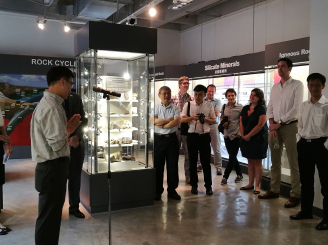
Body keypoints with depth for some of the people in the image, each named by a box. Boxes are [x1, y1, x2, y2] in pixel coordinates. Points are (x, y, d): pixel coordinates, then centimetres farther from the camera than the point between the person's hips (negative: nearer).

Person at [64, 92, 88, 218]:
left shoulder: (76, 97, 9)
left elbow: (83, 119, 8)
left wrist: (77, 136, -8)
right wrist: (66, 139, -11)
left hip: (76, 143, 3)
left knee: (75, 176, 8)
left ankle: (74, 207, 21)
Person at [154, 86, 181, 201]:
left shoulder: (175, 108, 6)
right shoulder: (156, 108, 5)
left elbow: (177, 121, -10)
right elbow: (154, 121, -12)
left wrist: (162, 125, -11)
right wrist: (169, 119, -10)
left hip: (172, 139, 1)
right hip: (158, 139, 0)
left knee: (173, 166, 6)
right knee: (158, 166, 5)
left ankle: (172, 190, 18)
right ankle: (158, 191, 16)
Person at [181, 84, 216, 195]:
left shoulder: (209, 105, 3)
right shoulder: (188, 104, 1)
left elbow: (214, 120, 8)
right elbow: (182, 119, 2)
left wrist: (206, 119, -12)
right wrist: (192, 117, -15)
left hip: (205, 135, 0)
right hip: (192, 135, 0)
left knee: (206, 161, 5)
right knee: (193, 162, 10)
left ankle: (208, 186, 18)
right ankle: (194, 185, 23)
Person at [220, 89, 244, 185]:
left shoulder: (240, 107, -7)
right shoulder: (224, 107, 7)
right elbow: (221, 117, 18)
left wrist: (240, 133, -10)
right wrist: (223, 123, -3)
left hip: (236, 135, -5)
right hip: (227, 135, 5)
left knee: (232, 157, -2)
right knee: (232, 156, 12)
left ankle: (225, 177, 5)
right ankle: (239, 174, 28)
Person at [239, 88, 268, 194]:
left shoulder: (262, 108, -9)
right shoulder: (245, 108, 11)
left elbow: (260, 125, -17)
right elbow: (241, 123, 9)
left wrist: (248, 135, -14)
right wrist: (243, 135, -6)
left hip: (258, 138, -6)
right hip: (246, 138, 6)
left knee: (257, 162, 0)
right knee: (250, 161, 11)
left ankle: (257, 186, 7)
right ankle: (250, 184, 20)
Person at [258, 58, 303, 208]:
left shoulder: (297, 85, -2)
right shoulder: (274, 87, 15)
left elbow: (296, 108, -11)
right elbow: (270, 108, 11)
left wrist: (279, 123, -12)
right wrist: (272, 125, -3)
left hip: (290, 126, -6)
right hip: (274, 127, 6)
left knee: (293, 163, -2)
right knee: (275, 162, 11)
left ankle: (295, 195, 3)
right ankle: (274, 190, 20)